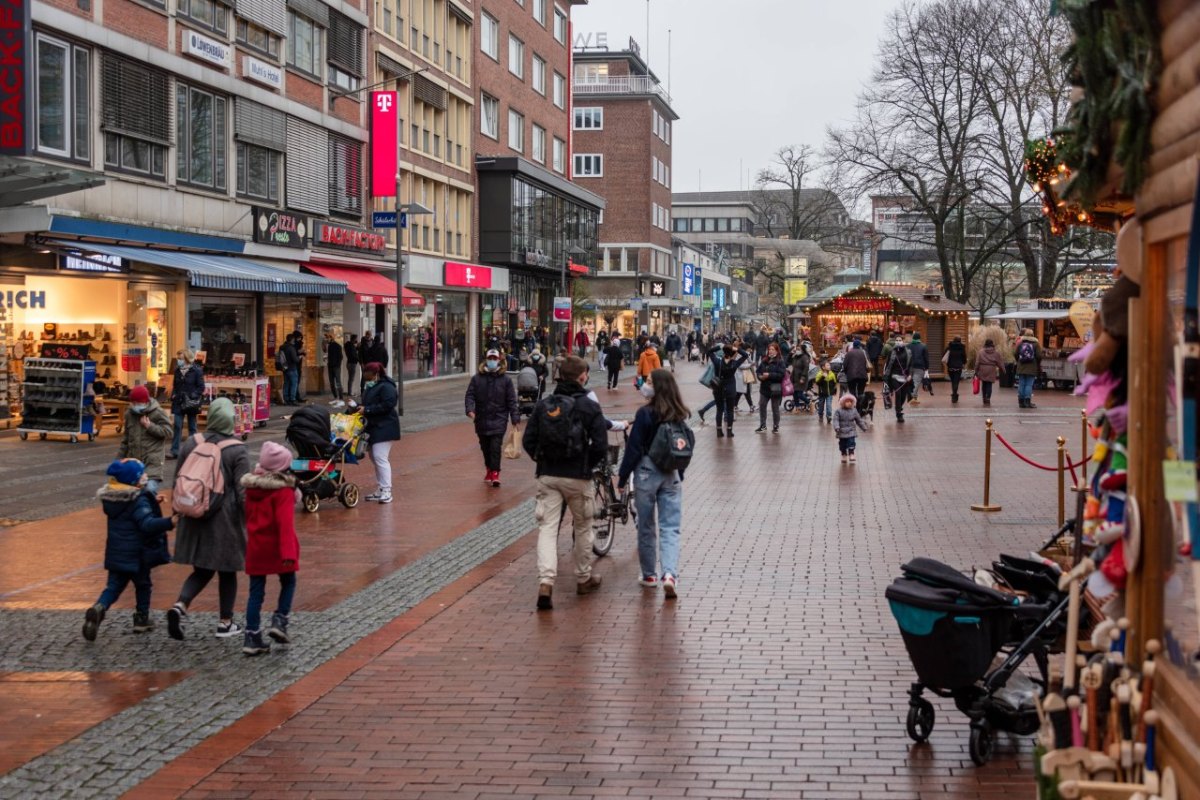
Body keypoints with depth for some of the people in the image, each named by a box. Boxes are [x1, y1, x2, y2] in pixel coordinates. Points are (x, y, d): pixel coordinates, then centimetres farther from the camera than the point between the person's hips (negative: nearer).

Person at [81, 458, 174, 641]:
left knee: (113, 586, 9)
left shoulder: (109, 497, 4)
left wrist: (152, 503, 18)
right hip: (137, 554, -5)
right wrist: (170, 522, -39)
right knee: (143, 585, 15)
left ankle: (99, 608, -16)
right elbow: (148, 524, -31)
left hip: (115, 552, 5)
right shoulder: (139, 500, -20)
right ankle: (141, 619, 22)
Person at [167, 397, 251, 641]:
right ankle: (225, 623, 17)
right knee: (227, 572, 11)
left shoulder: (191, 444, 2)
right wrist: (249, 521, -2)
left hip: (195, 519, 4)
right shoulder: (237, 450, -11)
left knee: (202, 570, 15)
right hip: (226, 520, -4)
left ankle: (180, 605, -8)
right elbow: (242, 491, -12)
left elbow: (178, 482, 9)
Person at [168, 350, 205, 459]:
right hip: (179, 402, 4)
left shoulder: (196, 371, -9)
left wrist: (193, 396, -19)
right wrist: (173, 395, 1)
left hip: (191, 403, -4)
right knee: (177, 426, -1)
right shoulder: (178, 370, 7)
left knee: (192, 427, 7)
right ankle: (174, 451, 0)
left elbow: (201, 387, -8)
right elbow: (175, 385, 17)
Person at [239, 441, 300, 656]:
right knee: (288, 583, 17)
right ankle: (279, 621, 4)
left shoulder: (252, 487, 5)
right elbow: (285, 524, -24)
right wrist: (289, 551, -28)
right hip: (276, 547, -5)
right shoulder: (283, 491, -16)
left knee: (256, 591, 8)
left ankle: (252, 636, 5)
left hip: (255, 547, 5)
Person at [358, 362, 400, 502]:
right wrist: (359, 406, 5)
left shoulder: (386, 387, -14)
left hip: (384, 427, -11)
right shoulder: (370, 387, 18)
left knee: (380, 457, -16)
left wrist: (367, 409, -21)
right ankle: (381, 490, 21)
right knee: (374, 457, 13)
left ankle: (386, 491, -14)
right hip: (374, 427, 11)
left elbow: (387, 405, -24)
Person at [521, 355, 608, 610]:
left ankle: (545, 582, -15)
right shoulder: (590, 407, -7)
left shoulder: (544, 405, 2)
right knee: (583, 527, 16)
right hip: (577, 477, -2)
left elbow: (528, 441, 1)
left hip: (547, 475, 2)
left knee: (547, 527, 1)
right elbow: (600, 446, -10)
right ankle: (583, 578, 29)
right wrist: (589, 465, 8)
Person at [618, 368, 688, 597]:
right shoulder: (679, 415, 2)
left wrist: (622, 476, -4)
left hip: (647, 472, -4)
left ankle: (649, 575, 20)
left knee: (646, 527, 11)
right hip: (672, 475, 4)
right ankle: (670, 574, -15)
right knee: (670, 527, 2)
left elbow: (634, 448, -13)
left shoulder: (645, 413, -14)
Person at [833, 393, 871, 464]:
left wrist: (864, 427, 15)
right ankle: (844, 456, 23)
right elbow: (836, 420, -15)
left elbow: (859, 420, 12)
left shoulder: (854, 411, 2)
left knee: (851, 445, -11)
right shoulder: (838, 411, -7)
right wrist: (836, 427, -31)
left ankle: (851, 456, -7)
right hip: (842, 432, -1)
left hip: (851, 432, 1)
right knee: (843, 446, 9)